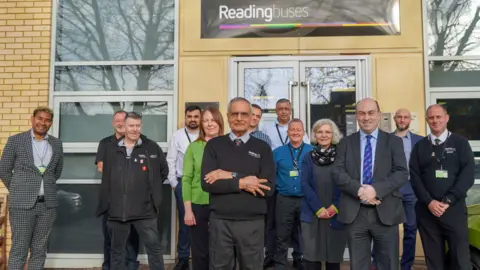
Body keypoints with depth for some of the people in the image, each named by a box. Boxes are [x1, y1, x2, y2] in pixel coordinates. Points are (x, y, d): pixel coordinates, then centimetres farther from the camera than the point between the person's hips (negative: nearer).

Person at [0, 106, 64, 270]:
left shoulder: (57, 144, 8)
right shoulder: (15, 140, -1)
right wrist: (18, 191, 6)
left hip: (48, 204, 3)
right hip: (22, 203, -3)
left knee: (40, 250, 9)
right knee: (19, 250, 2)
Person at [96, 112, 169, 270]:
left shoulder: (152, 147, -1)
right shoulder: (112, 149, 6)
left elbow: (164, 171, 10)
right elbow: (106, 180, 10)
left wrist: (152, 188, 7)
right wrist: (105, 205, 8)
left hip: (144, 210, -2)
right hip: (117, 210, 3)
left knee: (154, 247, 2)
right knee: (117, 250, 15)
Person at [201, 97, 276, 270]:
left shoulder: (262, 148, 2)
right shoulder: (214, 145, 2)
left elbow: (269, 188, -9)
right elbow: (207, 183, -8)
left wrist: (231, 176, -13)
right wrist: (241, 183, -16)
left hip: (252, 222, 0)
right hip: (220, 221, 0)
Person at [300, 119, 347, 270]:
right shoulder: (308, 158, 5)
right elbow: (304, 184, -1)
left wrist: (335, 206, -11)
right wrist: (319, 208, -11)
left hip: (336, 215, 0)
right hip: (312, 214, 0)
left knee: (334, 255, 7)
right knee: (311, 255, 0)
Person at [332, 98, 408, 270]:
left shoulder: (394, 141, 6)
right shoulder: (346, 143, 9)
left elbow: (402, 173, -5)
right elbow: (337, 173, -1)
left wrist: (376, 189, -19)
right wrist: (359, 189, -17)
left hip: (385, 212, 0)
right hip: (354, 213, 1)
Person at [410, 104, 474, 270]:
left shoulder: (460, 143, 5)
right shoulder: (420, 146, 10)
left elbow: (468, 175, -3)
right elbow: (415, 177, 3)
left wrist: (447, 200, -12)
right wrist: (429, 202, -11)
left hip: (454, 208, -1)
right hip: (427, 210, 2)